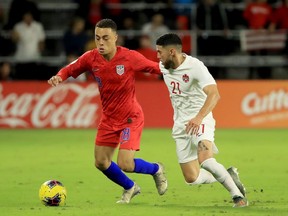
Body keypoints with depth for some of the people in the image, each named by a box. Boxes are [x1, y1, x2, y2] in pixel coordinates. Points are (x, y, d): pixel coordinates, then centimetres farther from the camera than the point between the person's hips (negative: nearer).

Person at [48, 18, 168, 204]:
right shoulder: (91, 58, -10)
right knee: (101, 162, 6)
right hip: (108, 118, 5)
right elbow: (70, 70, 1)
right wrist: (59, 77, -20)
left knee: (125, 165, -16)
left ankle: (156, 169, 18)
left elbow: (157, 68, -11)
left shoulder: (130, 57, -20)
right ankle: (130, 188, 34)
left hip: (130, 118, -5)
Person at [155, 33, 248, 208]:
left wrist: (199, 117, -46)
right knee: (192, 178, 0)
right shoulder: (163, 67, 2)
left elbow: (214, 94, -32)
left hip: (200, 121, -7)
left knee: (205, 160, -33)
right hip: (181, 126, 7)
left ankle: (237, 194, -18)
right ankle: (228, 176, 25)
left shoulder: (195, 67, -20)